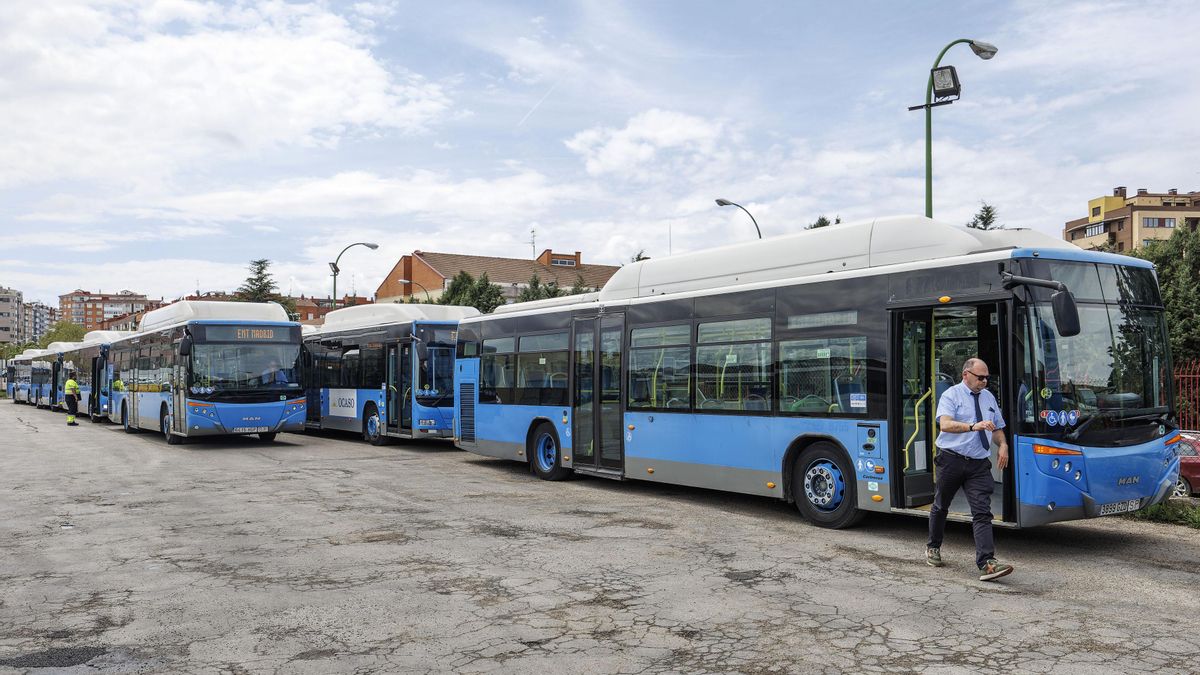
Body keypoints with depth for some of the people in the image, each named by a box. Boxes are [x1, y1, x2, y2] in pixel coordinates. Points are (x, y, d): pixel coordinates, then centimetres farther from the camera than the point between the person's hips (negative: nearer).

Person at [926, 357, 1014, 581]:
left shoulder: (989, 397, 13)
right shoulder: (951, 395, -5)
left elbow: (998, 428, 22)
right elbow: (945, 424, -22)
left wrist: (1003, 445, 1)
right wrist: (973, 426, -36)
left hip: (979, 464, 3)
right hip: (951, 460, -3)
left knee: (982, 512, -9)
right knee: (941, 506, 13)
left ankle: (987, 564, -17)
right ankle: (933, 548, 35)